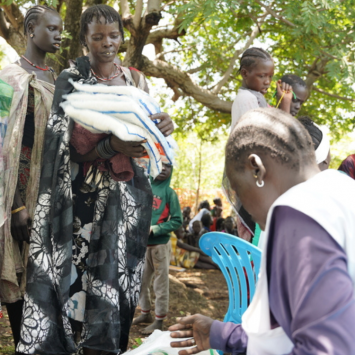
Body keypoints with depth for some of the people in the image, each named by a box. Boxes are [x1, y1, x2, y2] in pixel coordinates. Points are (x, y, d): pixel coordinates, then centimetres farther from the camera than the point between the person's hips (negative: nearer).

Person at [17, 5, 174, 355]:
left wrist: (163, 127, -11)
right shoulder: (71, 79, -1)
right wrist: (110, 146, -27)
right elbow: (72, 143, -9)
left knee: (118, 272, 2)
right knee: (82, 273, -7)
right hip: (86, 193, -3)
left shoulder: (135, 80, 10)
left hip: (126, 194, 3)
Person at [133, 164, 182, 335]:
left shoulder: (169, 193, -4)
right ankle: (145, 313, 29)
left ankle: (159, 320, 9)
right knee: (141, 281, 13)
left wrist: (154, 229, -16)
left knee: (160, 283, 1)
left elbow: (177, 220, -8)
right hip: (142, 244, 5)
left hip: (160, 245, -5)